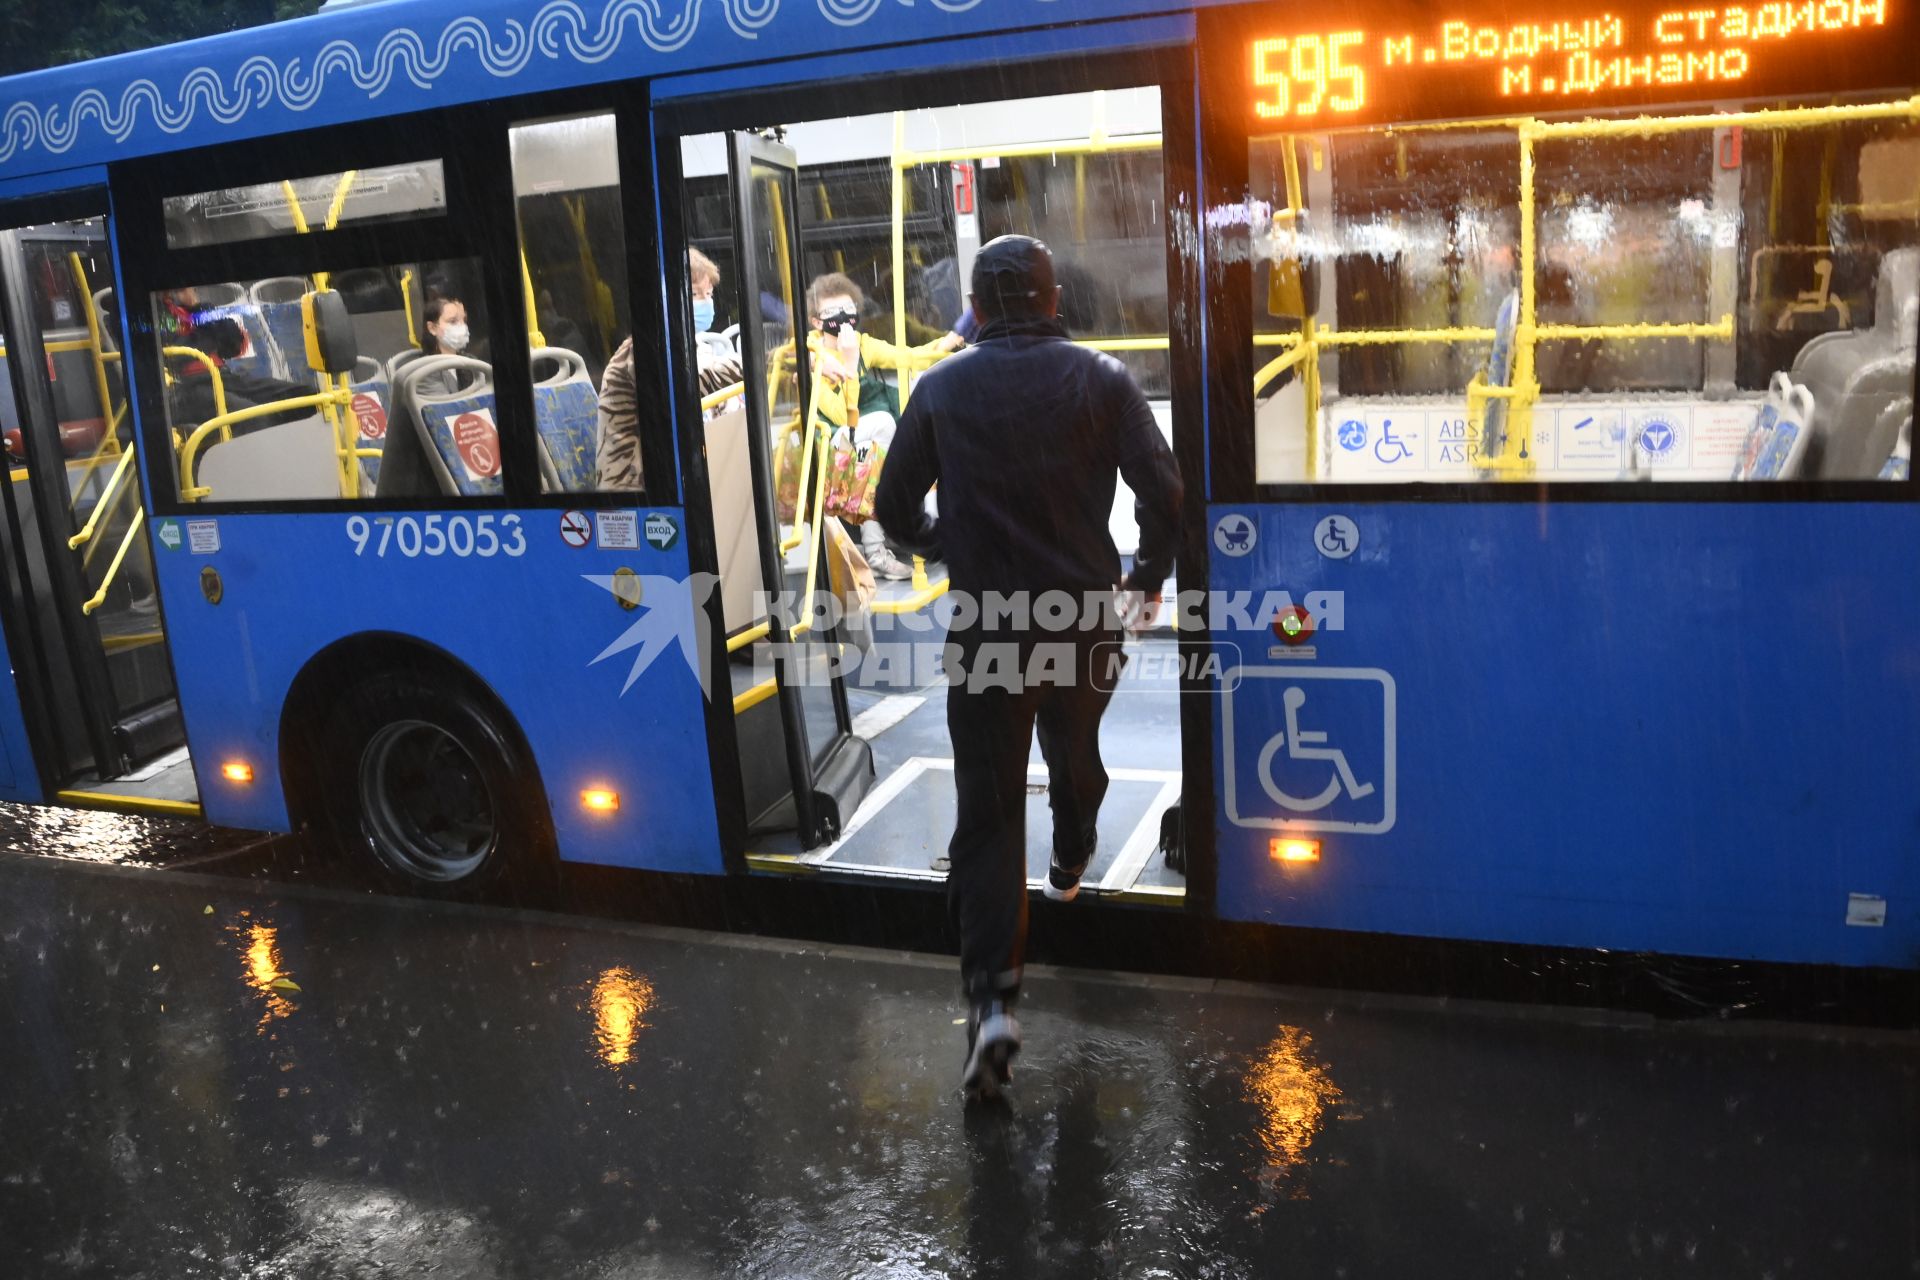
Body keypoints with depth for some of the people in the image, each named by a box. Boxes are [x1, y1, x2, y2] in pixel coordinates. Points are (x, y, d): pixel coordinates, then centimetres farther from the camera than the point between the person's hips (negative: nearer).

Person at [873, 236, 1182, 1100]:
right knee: (1075, 755, 28)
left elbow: (895, 505, 6)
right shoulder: (1101, 380, -1)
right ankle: (1070, 865, 55)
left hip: (983, 628, -1)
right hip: (1084, 617, 1)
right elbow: (1163, 491, -7)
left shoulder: (941, 389, 1)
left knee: (987, 809, 0)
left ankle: (991, 999, -10)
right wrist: (1150, 575, 11)